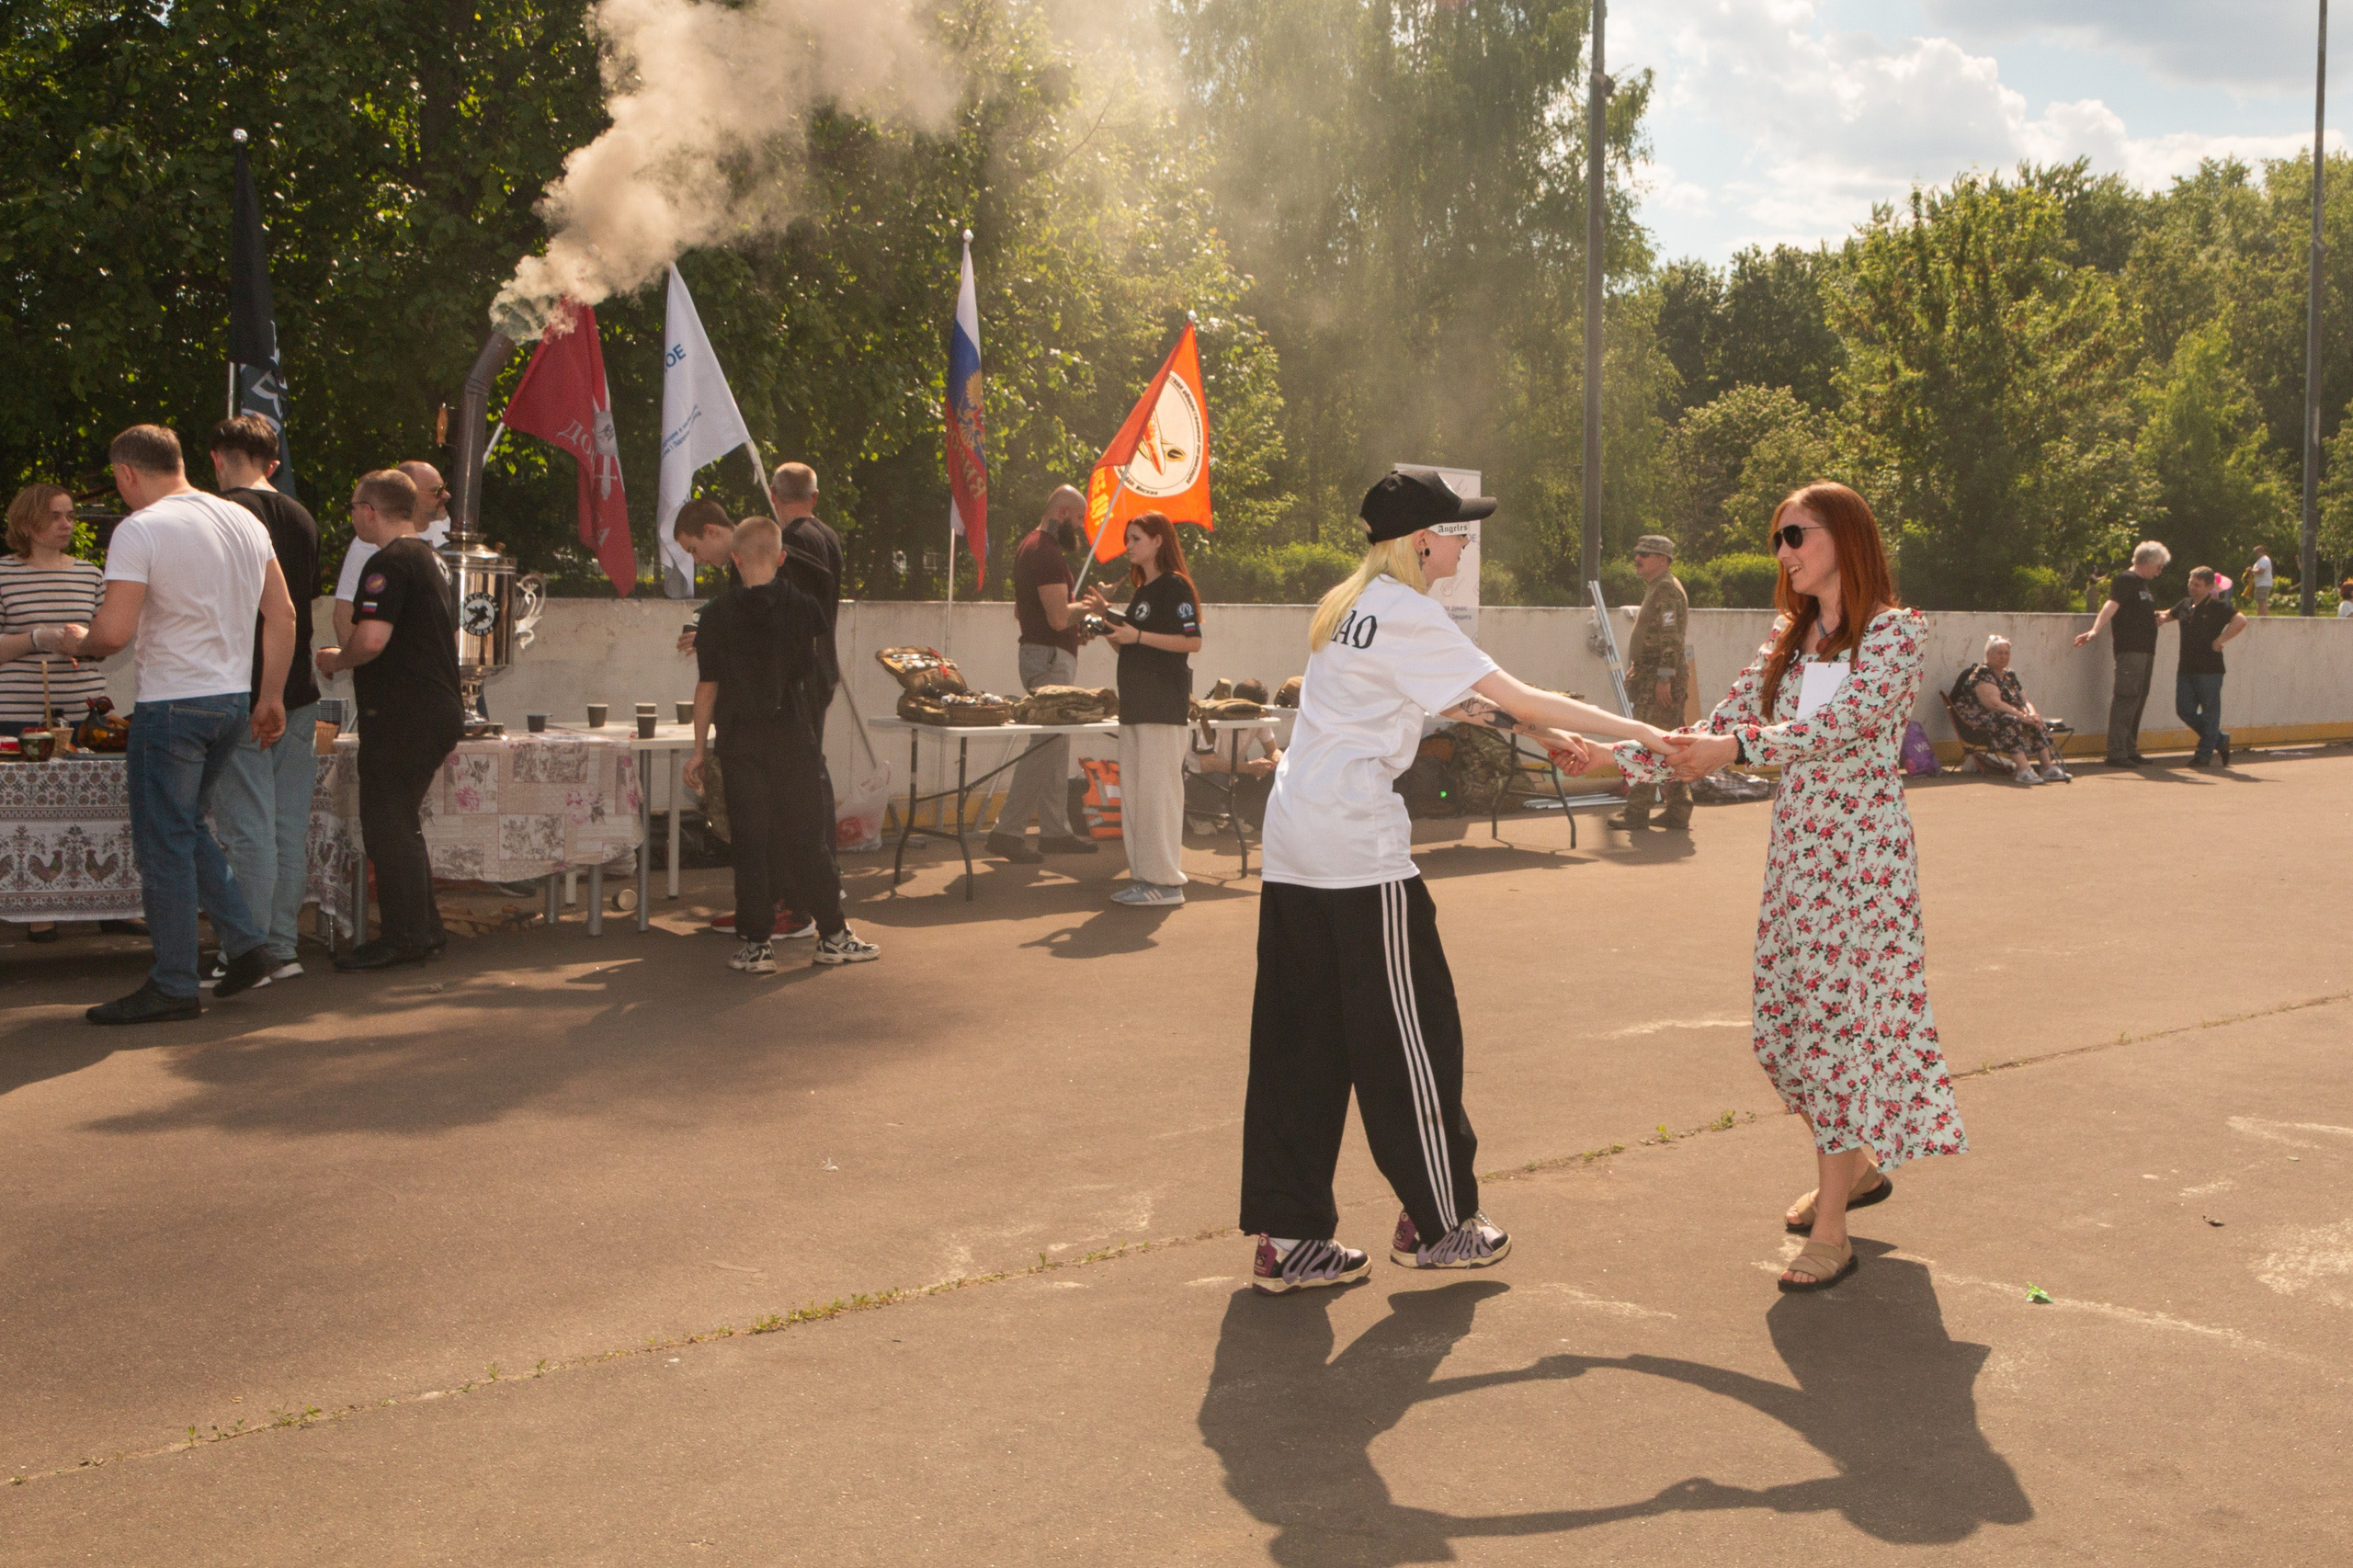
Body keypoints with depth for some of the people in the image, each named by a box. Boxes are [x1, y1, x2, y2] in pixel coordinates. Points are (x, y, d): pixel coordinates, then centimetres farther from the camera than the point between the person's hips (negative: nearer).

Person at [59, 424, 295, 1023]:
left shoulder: (140, 530, -13)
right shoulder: (245, 521, 8)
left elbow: (113, 632, -20)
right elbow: (283, 616, 10)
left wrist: (77, 643, 3)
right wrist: (271, 697, 16)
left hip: (172, 705, -7)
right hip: (235, 699, 7)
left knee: (163, 844, 2)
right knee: (186, 829, 21)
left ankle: (173, 987, 8)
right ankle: (246, 944, 16)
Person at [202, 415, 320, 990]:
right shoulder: (301, 518, 12)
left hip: (242, 699, -7)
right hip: (299, 693, 7)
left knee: (248, 831, -4)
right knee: (290, 829, 9)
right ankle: (282, 946, 14)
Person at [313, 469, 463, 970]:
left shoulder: (389, 562, -14)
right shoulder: (431, 558, 17)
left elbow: (371, 639, -26)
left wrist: (336, 660, -6)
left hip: (402, 716, -10)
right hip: (439, 708, 10)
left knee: (387, 826, -3)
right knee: (402, 824, 17)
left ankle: (404, 938, 0)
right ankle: (426, 929, 21)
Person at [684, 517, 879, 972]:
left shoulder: (718, 617, -4)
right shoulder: (804, 607, -2)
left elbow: (707, 687, -2)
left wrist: (699, 749, 6)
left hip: (741, 743, -1)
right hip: (794, 741, 1)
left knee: (749, 843, 4)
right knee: (805, 838, 8)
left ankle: (756, 945, 4)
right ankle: (832, 934, 13)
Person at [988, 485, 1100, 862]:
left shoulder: (1029, 546, 17)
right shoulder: (1047, 553, -17)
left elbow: (1019, 612, 24)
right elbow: (1059, 618, -23)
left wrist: (1076, 618, 21)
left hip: (1037, 649, 11)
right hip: (1051, 657, -11)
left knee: (1056, 745, 13)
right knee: (1045, 745, -9)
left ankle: (1055, 830, 17)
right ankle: (1007, 830, -8)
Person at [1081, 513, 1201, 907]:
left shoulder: (1174, 586, -9)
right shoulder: (1141, 590, 19)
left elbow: (1193, 642, -16)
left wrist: (1137, 636, -19)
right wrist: (1108, 616, 10)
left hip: (1164, 704, -10)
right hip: (1136, 703, 10)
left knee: (1158, 788, -9)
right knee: (1132, 790, 9)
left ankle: (1166, 882, -5)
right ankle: (1143, 874, 15)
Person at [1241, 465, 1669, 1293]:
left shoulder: (1352, 606, 17)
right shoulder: (1409, 617, -10)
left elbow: (1448, 697, 21)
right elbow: (1520, 700, -11)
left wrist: (1544, 734, 16)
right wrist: (1638, 731, -3)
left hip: (1294, 844, 9)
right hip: (1359, 849, -9)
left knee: (1299, 1040, 9)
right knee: (1409, 1035, 4)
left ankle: (1286, 1239, 13)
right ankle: (1439, 1223, 17)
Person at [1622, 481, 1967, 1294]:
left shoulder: (1896, 630, -7)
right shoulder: (1790, 637, 14)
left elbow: (1847, 721, -22)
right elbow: (1721, 722, 8)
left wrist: (1741, 745, -34)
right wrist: (1621, 756, -4)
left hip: (1862, 850, -7)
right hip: (1795, 846, 7)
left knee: (1840, 1016, -7)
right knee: (1793, 1018, 9)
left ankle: (1831, 1230, -1)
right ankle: (1856, 1167, 32)